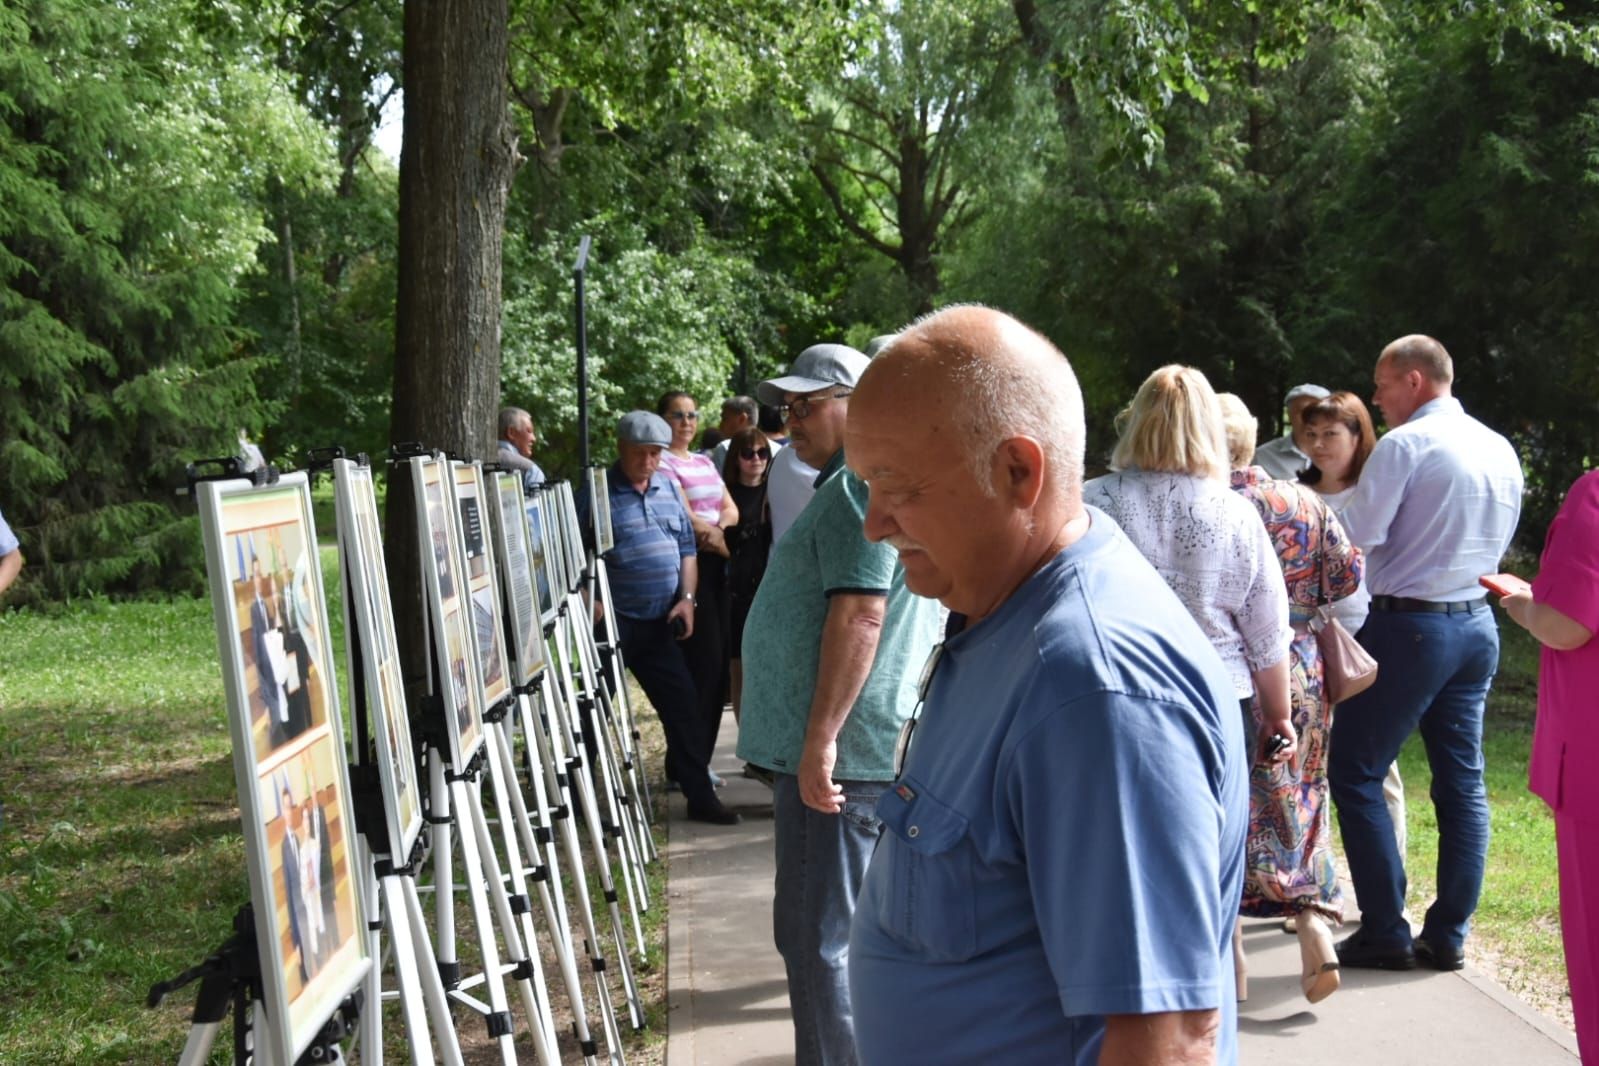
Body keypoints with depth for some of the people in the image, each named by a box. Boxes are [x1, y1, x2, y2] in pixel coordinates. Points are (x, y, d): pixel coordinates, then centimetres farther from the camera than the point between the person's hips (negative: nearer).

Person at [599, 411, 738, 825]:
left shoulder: (668, 487, 12)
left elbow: (686, 547, 16)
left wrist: (686, 597, 3)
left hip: (658, 621, 6)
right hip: (613, 621, -6)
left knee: (683, 707, 7)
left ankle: (700, 797, 16)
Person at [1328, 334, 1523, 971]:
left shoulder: (1405, 445, -13)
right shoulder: (1501, 451, 10)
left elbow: (1357, 535, -17)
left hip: (1409, 626, -7)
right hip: (1477, 624, 8)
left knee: (1355, 774, 1)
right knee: (1462, 781, 10)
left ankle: (1385, 932, 1)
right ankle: (1448, 936, 13)